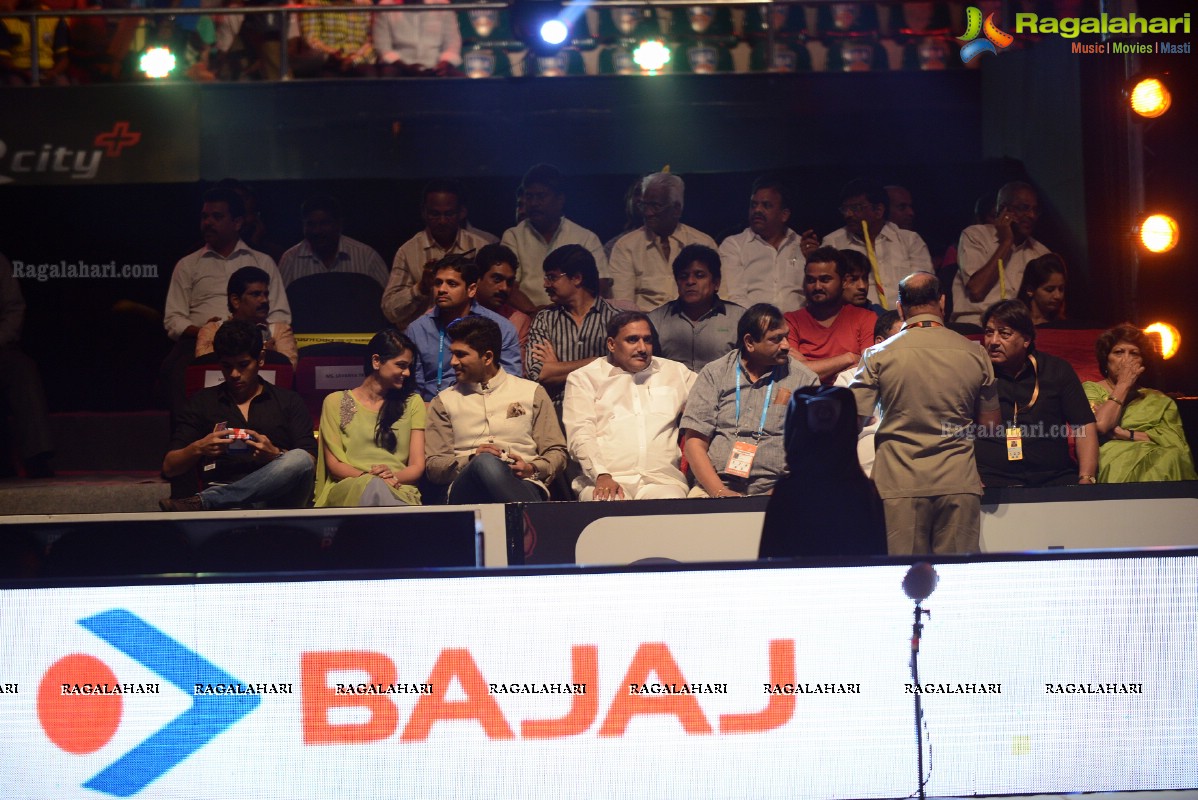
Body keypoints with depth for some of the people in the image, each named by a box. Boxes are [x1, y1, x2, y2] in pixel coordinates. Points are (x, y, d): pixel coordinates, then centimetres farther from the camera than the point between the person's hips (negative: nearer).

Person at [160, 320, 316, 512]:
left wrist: (275, 454, -12)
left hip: (277, 499, 4)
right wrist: (198, 449, -5)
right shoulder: (201, 402, 20)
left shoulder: (288, 401, 18)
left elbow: (309, 463, 8)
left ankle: (201, 501, -34)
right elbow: (169, 468, 16)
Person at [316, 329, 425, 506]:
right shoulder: (336, 402, 14)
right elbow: (334, 464, 5)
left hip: (399, 491, 0)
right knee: (373, 486, -40)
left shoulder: (412, 402, 19)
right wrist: (367, 477, -16)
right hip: (349, 488, 0)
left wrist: (394, 477, -14)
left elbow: (417, 466, 10)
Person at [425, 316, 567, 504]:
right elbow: (433, 467, 13)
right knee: (485, 462, -38)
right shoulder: (444, 402, 21)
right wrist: (471, 460, -7)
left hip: (524, 486, 0)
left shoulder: (532, 393, 19)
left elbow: (556, 453, 15)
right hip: (466, 487, 1)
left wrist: (531, 469, -7)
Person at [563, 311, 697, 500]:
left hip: (662, 480, 2)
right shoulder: (584, 378, 13)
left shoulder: (675, 373, 23)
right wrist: (602, 475, -18)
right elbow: (580, 435, -1)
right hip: (606, 480, -2)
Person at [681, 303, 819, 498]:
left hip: (772, 490, 0)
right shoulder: (714, 374, 9)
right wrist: (719, 492, -11)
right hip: (715, 487, 0)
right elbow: (695, 442, 3)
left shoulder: (804, 379, 9)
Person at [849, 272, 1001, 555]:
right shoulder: (975, 354, 5)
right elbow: (990, 423, 13)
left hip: (900, 483, -2)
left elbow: (853, 420, -2)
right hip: (958, 484, 2)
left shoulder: (879, 355, -1)